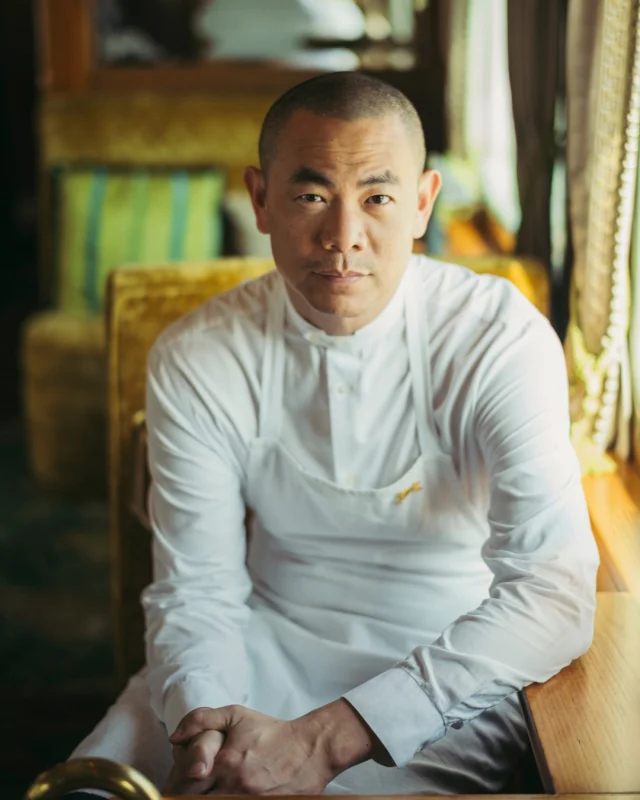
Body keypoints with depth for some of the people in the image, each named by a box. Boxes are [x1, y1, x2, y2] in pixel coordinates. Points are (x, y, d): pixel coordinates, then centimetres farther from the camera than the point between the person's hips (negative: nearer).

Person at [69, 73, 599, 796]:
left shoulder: (505, 340, -17)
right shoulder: (193, 360, -8)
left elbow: (555, 597, -25)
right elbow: (195, 587, -5)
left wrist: (326, 739, -31)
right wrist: (207, 724, -27)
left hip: (451, 675, -2)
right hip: (264, 648, 2)